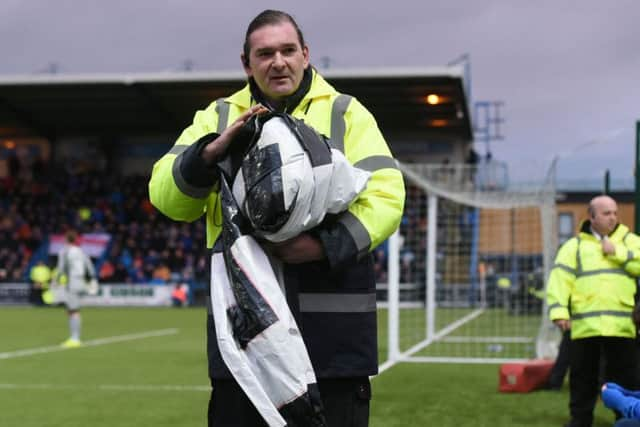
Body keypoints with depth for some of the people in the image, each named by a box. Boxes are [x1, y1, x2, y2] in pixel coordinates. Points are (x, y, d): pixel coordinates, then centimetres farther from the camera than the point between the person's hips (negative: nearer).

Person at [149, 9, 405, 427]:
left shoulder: (346, 113, 8)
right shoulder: (218, 118, 14)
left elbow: (386, 198, -2)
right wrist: (212, 152, -16)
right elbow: (167, 196, 3)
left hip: (333, 325, -1)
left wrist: (328, 245, -18)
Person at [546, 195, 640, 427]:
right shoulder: (574, 245, 9)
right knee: (583, 376, 7)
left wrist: (618, 252, -10)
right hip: (584, 326, 0)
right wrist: (559, 311, -14)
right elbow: (560, 278, -2)